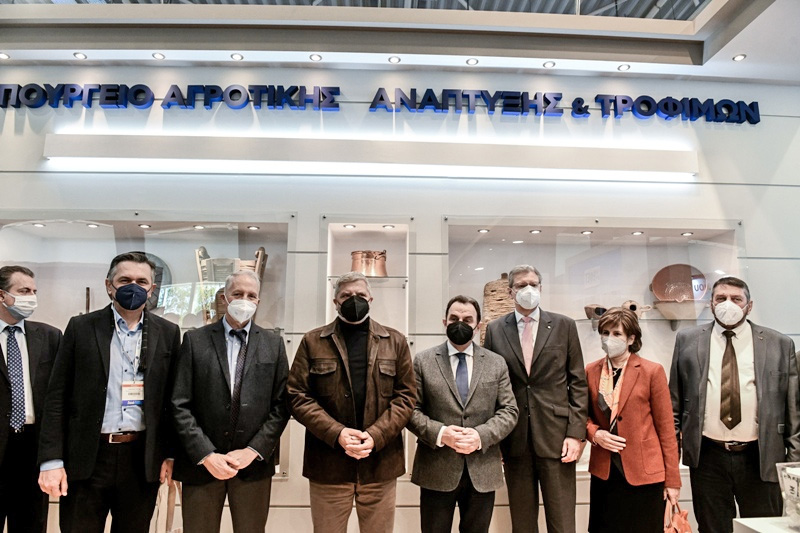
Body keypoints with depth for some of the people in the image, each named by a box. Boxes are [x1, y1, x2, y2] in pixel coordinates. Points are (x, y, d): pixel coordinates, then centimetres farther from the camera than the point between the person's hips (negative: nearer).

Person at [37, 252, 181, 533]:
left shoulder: (168, 333, 3)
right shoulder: (81, 327, 1)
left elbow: (173, 399, 5)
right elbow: (57, 397, 0)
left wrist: (170, 454, 2)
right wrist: (51, 461, -6)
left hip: (143, 459, 1)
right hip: (87, 457, -1)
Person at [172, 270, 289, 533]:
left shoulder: (273, 344, 4)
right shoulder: (195, 340, 0)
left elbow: (281, 405, 1)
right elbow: (180, 405, -4)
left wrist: (253, 450, -8)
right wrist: (206, 455, -10)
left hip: (254, 463, 1)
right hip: (201, 462, -1)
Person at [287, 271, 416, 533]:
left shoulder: (395, 341, 6)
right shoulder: (312, 341, 3)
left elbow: (406, 396, 2)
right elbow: (297, 396, -2)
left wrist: (375, 436, -12)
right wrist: (337, 434, -14)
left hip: (380, 464, 1)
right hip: (328, 464, -1)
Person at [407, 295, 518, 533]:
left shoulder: (496, 363, 6)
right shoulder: (423, 361, 1)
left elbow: (509, 411, 2)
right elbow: (412, 410, -2)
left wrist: (481, 435, -14)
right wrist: (439, 433, -18)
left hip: (482, 471, 2)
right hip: (436, 470, -1)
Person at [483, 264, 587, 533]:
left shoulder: (564, 326, 4)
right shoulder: (495, 329, 5)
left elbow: (578, 383, 3)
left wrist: (576, 432, -4)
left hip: (556, 436, -1)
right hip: (514, 439, 1)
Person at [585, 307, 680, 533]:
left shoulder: (652, 372, -6)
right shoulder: (591, 372, 3)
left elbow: (666, 428, -4)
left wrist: (672, 479, -3)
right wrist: (594, 433, -8)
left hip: (644, 473, -3)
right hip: (604, 472, 3)